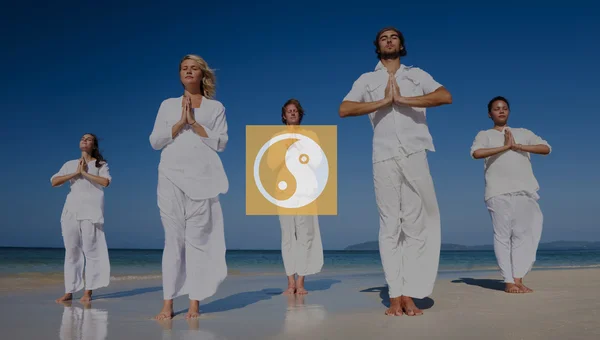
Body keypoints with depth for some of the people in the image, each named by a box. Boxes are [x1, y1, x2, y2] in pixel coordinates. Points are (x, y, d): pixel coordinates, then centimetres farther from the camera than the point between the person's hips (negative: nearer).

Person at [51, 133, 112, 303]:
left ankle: (88, 291, -4)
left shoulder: (101, 164, 10)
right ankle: (69, 291, 3)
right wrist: (76, 173, -3)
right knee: (71, 251, 1)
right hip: (71, 210, 3)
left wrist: (85, 173, -5)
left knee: (90, 250, -7)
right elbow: (54, 181, 5)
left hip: (90, 209, -3)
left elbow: (105, 182, -9)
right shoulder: (70, 164, 19)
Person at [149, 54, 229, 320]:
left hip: (202, 178, -1)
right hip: (171, 178, 2)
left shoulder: (215, 107, 11)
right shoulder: (168, 105, 16)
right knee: (173, 239, -1)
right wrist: (180, 123, -5)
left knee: (198, 240, -5)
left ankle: (194, 303, 0)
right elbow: (154, 141, 7)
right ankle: (168, 303, 1)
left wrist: (194, 123, -7)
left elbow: (221, 142, 1)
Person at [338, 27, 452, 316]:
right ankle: (395, 296, 1)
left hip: (414, 156, 0)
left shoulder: (417, 75, 15)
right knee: (390, 227, -1)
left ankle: (409, 295, 1)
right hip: (384, 159, 0)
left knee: (416, 225, -3)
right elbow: (343, 110, -1)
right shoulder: (367, 80, 16)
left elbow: (446, 96, -3)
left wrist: (403, 99, -9)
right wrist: (383, 101, -7)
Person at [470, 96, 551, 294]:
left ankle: (518, 279, 1)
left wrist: (518, 146, -3)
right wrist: (505, 147, -5)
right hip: (499, 193, -3)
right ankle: (509, 281, -4)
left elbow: (546, 148, 8)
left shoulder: (523, 133, 23)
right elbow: (476, 153, -8)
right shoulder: (485, 135, 13)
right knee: (502, 235, -6)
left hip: (525, 191, 3)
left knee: (523, 235, -3)